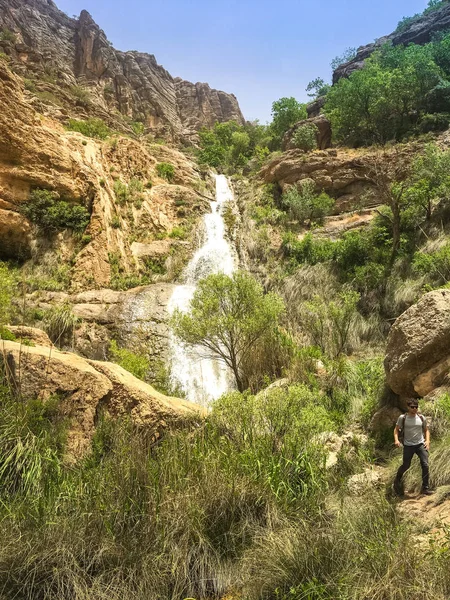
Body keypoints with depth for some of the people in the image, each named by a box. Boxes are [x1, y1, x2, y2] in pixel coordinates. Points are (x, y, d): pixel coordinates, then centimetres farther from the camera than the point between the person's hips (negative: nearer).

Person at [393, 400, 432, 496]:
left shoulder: (421, 418, 2)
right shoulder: (402, 418, -6)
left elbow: (426, 430, 14)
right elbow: (396, 429, 1)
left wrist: (427, 440, -1)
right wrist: (396, 440, -14)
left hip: (420, 444, 2)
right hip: (408, 445, -2)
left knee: (425, 465, -8)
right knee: (406, 465, 7)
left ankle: (425, 488, 2)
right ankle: (397, 481, 33)